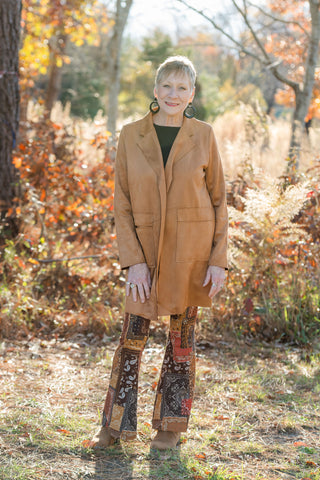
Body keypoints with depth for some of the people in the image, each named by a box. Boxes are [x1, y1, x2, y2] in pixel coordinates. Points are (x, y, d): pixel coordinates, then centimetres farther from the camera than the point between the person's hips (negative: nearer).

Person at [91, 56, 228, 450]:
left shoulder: (203, 136, -2)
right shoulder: (131, 136, -2)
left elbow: (218, 199, 2)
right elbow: (122, 203, -1)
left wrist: (218, 258, -4)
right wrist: (133, 261, -9)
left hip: (192, 249, 0)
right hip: (147, 249, 1)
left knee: (182, 334, 7)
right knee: (133, 333, 1)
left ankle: (171, 424, 19)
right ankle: (116, 424, 14)